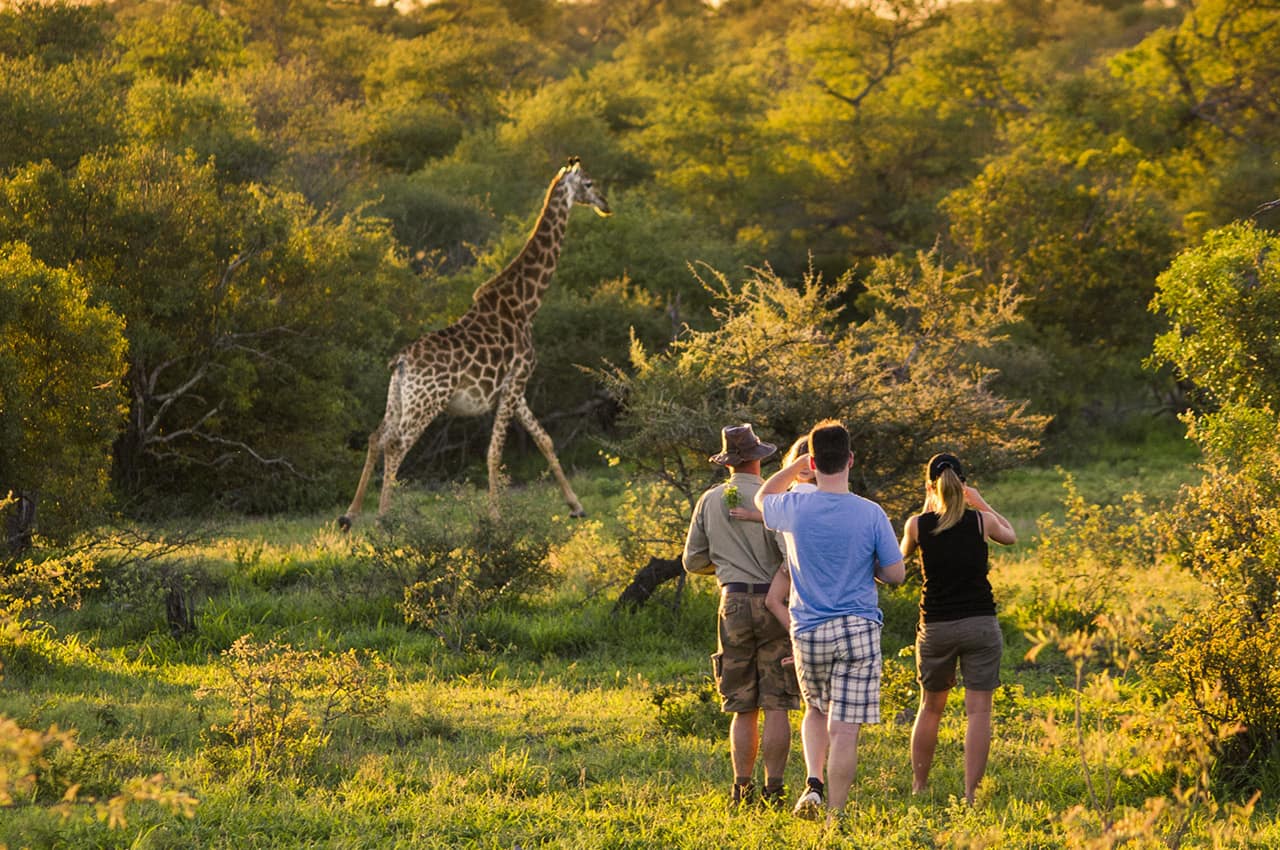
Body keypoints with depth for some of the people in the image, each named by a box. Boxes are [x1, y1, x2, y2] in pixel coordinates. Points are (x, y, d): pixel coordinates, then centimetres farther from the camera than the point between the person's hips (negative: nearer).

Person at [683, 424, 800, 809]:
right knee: (776, 706, -1)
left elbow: (693, 561, 10)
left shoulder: (710, 501, 5)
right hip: (774, 603, -3)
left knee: (742, 708, 8)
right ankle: (773, 789, -3)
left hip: (733, 603, 3)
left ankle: (742, 790, 5)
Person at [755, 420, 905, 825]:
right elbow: (895, 574, -3)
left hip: (808, 632, 2)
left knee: (815, 711, 24)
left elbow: (762, 497, 20)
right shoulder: (870, 514, -10)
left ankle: (814, 782, 5)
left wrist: (798, 463, 18)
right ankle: (834, 815, -1)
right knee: (844, 729, 0)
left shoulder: (794, 508, -5)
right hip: (858, 631, -2)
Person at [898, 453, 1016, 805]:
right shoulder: (981, 521, -3)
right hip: (980, 624, -1)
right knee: (978, 711, 0)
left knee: (930, 708, 17)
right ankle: (971, 793, -7)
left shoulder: (918, 525, -3)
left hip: (935, 627, 1)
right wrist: (981, 503, 29)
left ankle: (918, 788, 22)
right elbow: (1010, 535, 20)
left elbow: (903, 552, 20)